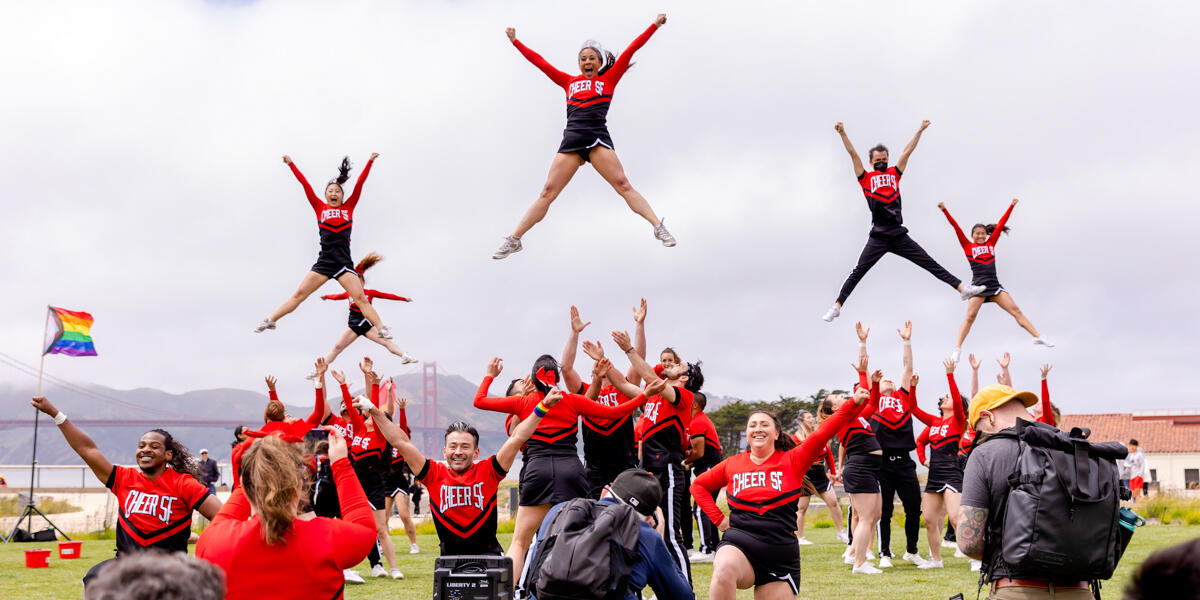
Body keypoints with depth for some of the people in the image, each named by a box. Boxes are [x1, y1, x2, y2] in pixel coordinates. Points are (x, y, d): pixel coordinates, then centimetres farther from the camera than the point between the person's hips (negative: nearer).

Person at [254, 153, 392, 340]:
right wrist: (291, 165, 11)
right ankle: (270, 321, 4)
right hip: (323, 262, 1)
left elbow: (360, 184, 7)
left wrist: (370, 162, 5)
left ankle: (382, 329, -13)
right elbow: (306, 185, 11)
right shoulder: (320, 208, 10)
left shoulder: (348, 207, 10)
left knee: (360, 298, -10)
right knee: (299, 294, -1)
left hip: (344, 263, -1)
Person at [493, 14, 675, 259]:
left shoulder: (608, 79, 16)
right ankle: (514, 240, -2)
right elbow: (539, 61, 28)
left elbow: (630, 51, 14)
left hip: (598, 138, -2)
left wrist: (655, 25, 14)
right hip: (571, 141, 2)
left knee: (623, 186, -12)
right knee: (547, 192, -3)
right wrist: (515, 41, 34)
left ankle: (659, 228, -12)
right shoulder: (569, 82, 22)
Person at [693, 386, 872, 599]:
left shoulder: (792, 461, 6)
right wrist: (718, 518, 10)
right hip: (739, 545, -1)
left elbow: (822, 434, -6)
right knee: (724, 569, -34)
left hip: (780, 554, 1)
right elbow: (698, 485, 23)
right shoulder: (732, 464, 11)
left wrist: (853, 404, -17)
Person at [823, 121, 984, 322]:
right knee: (858, 272, -8)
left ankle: (962, 288, 2)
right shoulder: (866, 178, 7)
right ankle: (837, 306, -5)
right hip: (878, 236, -3)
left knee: (930, 263, 3)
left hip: (899, 235, 3)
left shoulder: (894, 173, 17)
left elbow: (907, 152, 18)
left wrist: (920, 130, 17)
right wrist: (842, 133, -8)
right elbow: (853, 154, 0)